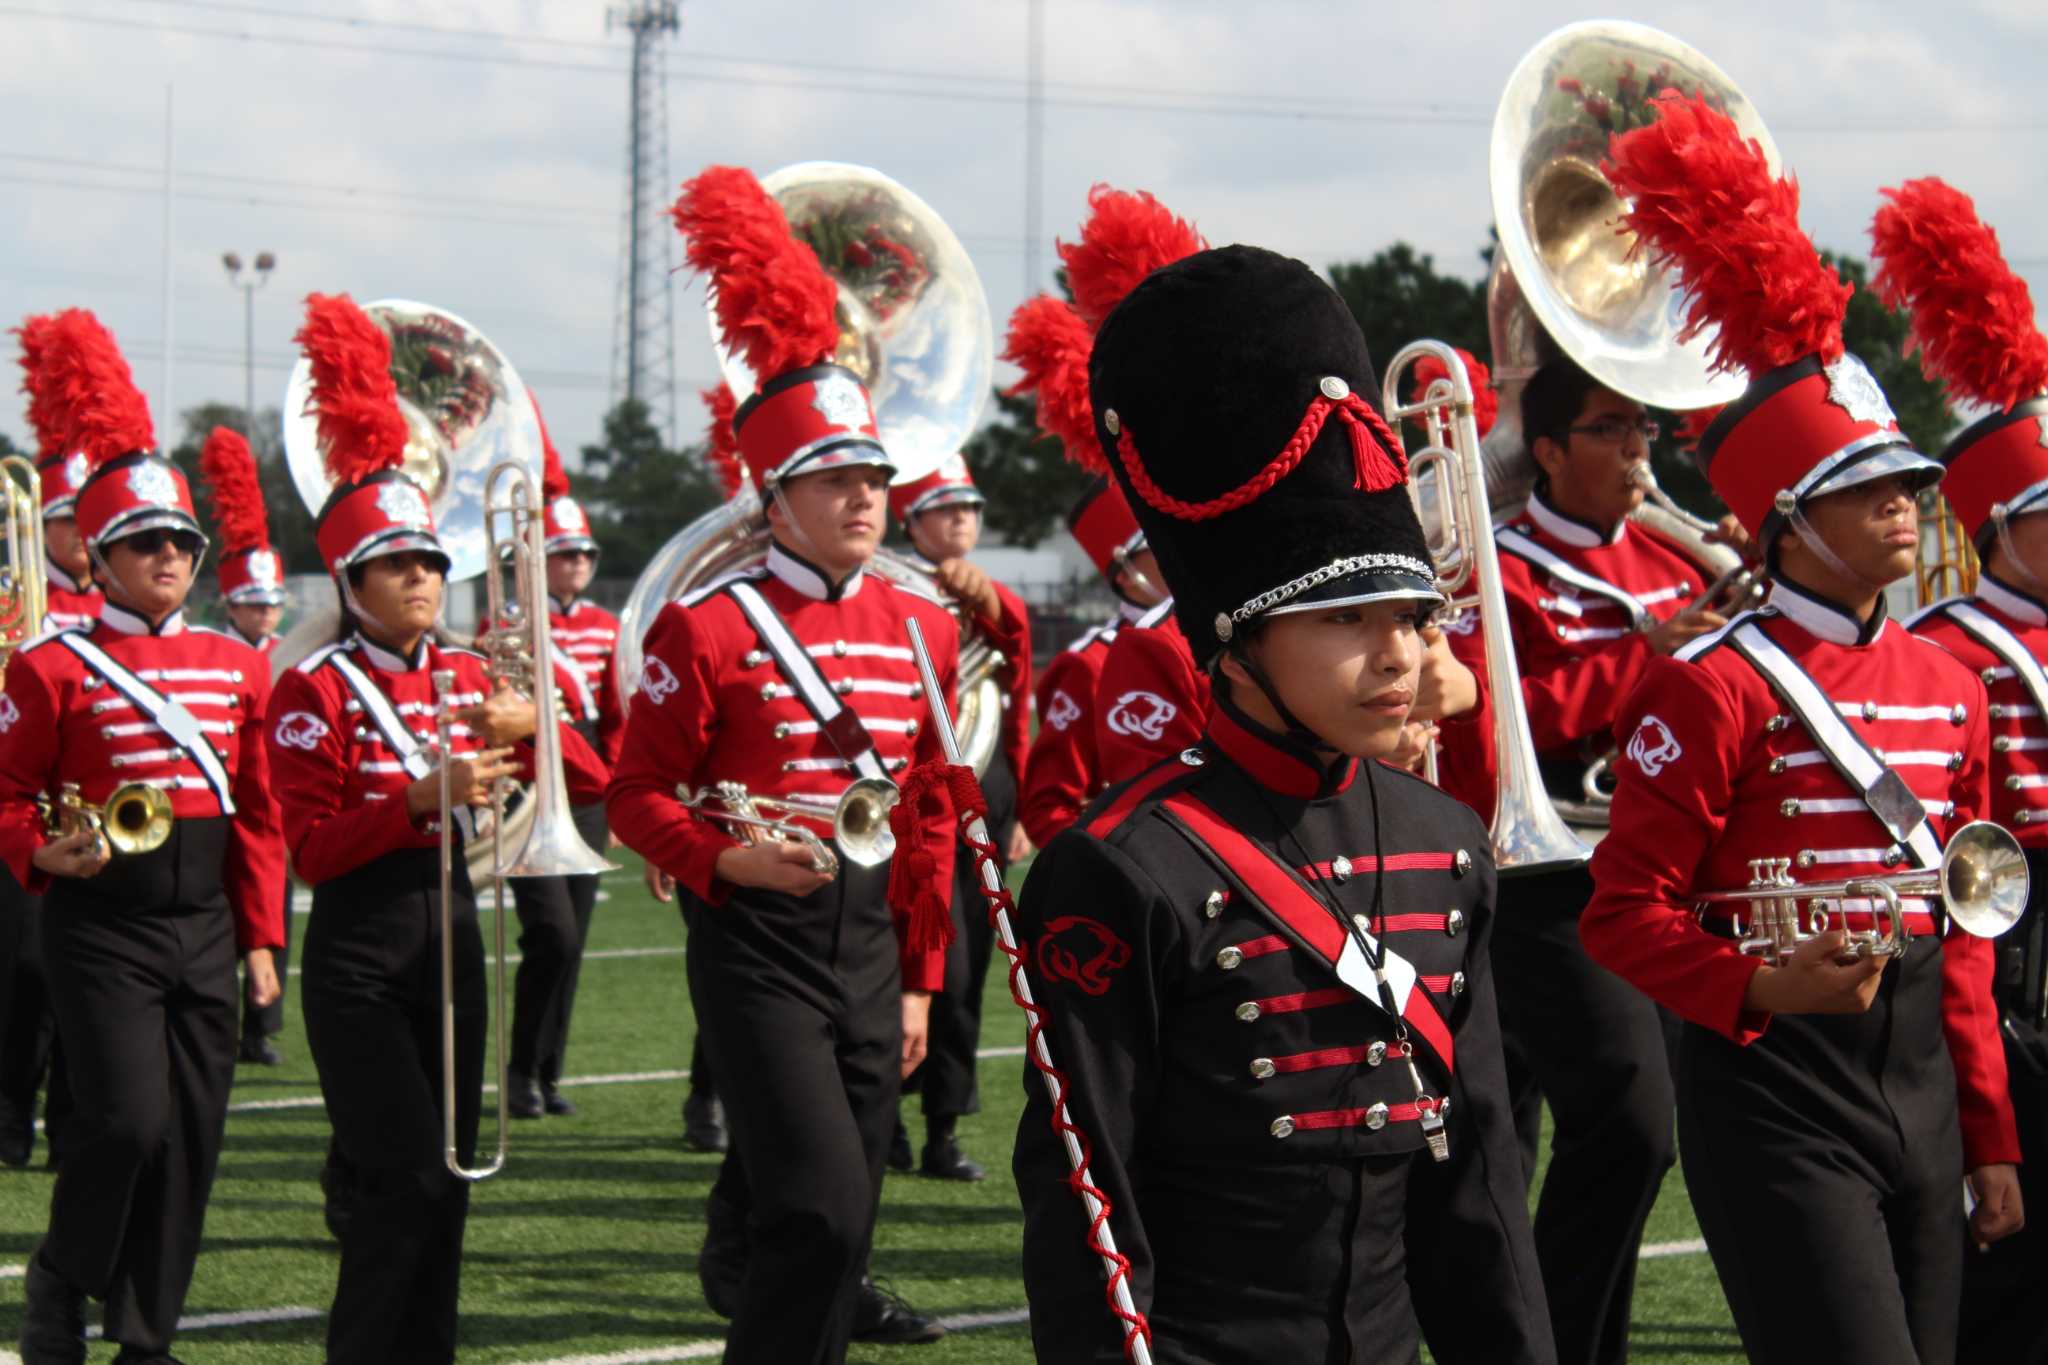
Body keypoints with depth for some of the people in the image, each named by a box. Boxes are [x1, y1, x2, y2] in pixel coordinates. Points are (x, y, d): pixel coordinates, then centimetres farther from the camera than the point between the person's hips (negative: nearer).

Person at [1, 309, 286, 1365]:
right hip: (104, 926, -5)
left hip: (205, 924, 5)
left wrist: (260, 935, 10)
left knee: (194, 1133, 4)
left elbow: (258, 812, 13)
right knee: (128, 1120, -15)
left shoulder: (235, 667, 10)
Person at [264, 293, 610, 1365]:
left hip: (451, 940, 6)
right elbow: (313, 847, -12)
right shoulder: (315, 691, -5)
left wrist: (531, 728, -12)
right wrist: (423, 796, -23)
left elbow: (592, 782, 9)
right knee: (408, 1178, -15)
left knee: (445, 1180, 7)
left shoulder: (468, 676, 12)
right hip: (360, 960, -6)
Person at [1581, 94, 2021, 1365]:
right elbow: (1627, 912, -9)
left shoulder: (1949, 686, 13)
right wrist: (1759, 987, -26)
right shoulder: (1719, 688, -9)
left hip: (1921, 1089, 7)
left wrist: (1992, 1138, 16)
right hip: (1777, 1085, -7)